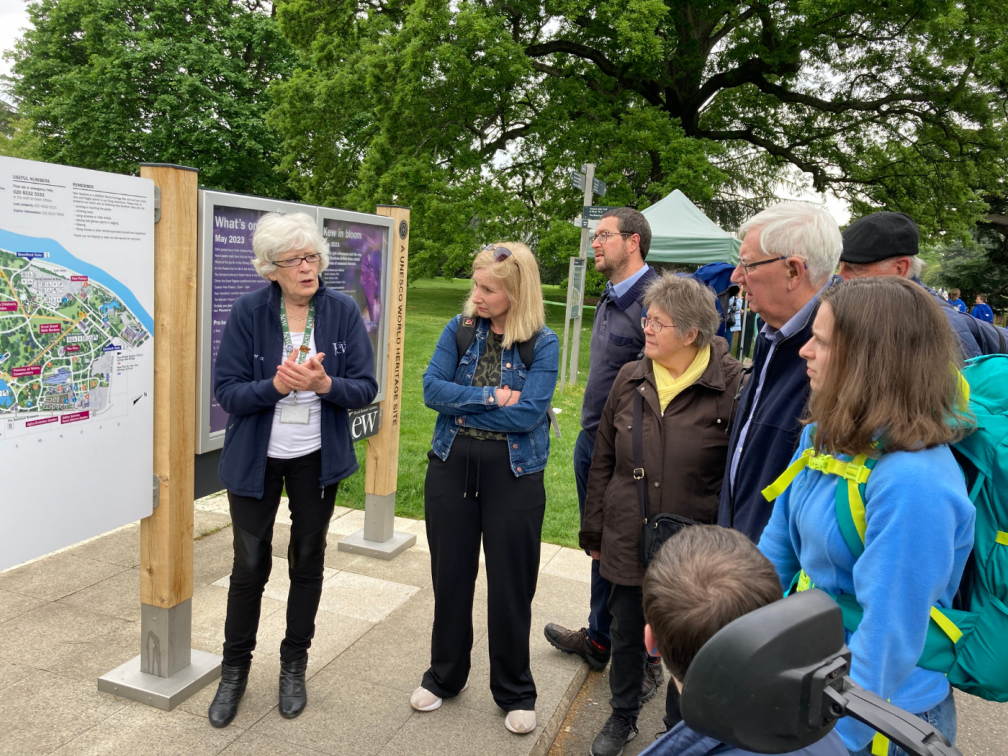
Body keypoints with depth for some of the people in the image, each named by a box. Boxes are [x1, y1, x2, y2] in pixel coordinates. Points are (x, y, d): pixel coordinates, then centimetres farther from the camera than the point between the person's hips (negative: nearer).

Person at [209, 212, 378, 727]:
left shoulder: (343, 312, -7)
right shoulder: (248, 311, -10)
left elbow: (365, 388, -8)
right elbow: (226, 390, -11)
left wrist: (324, 384, -27)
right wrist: (276, 385, -29)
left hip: (317, 458, 2)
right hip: (256, 458, -1)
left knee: (307, 560, 14)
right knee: (250, 565, 8)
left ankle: (294, 666, 35)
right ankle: (235, 669, 32)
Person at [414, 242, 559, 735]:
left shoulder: (543, 344, -9)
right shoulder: (460, 329, 1)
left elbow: (527, 413, -19)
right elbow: (432, 388, -9)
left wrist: (461, 404, -13)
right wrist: (490, 397, -18)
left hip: (514, 474, -3)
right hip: (451, 467, 3)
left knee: (511, 585, 10)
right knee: (450, 576, 15)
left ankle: (515, 692, 31)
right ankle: (445, 676, 37)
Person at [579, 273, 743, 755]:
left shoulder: (731, 386, -13)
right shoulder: (630, 380, 1)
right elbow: (603, 461, 7)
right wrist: (593, 532, 10)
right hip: (628, 542, 4)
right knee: (626, 635, 19)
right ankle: (622, 717, 44)